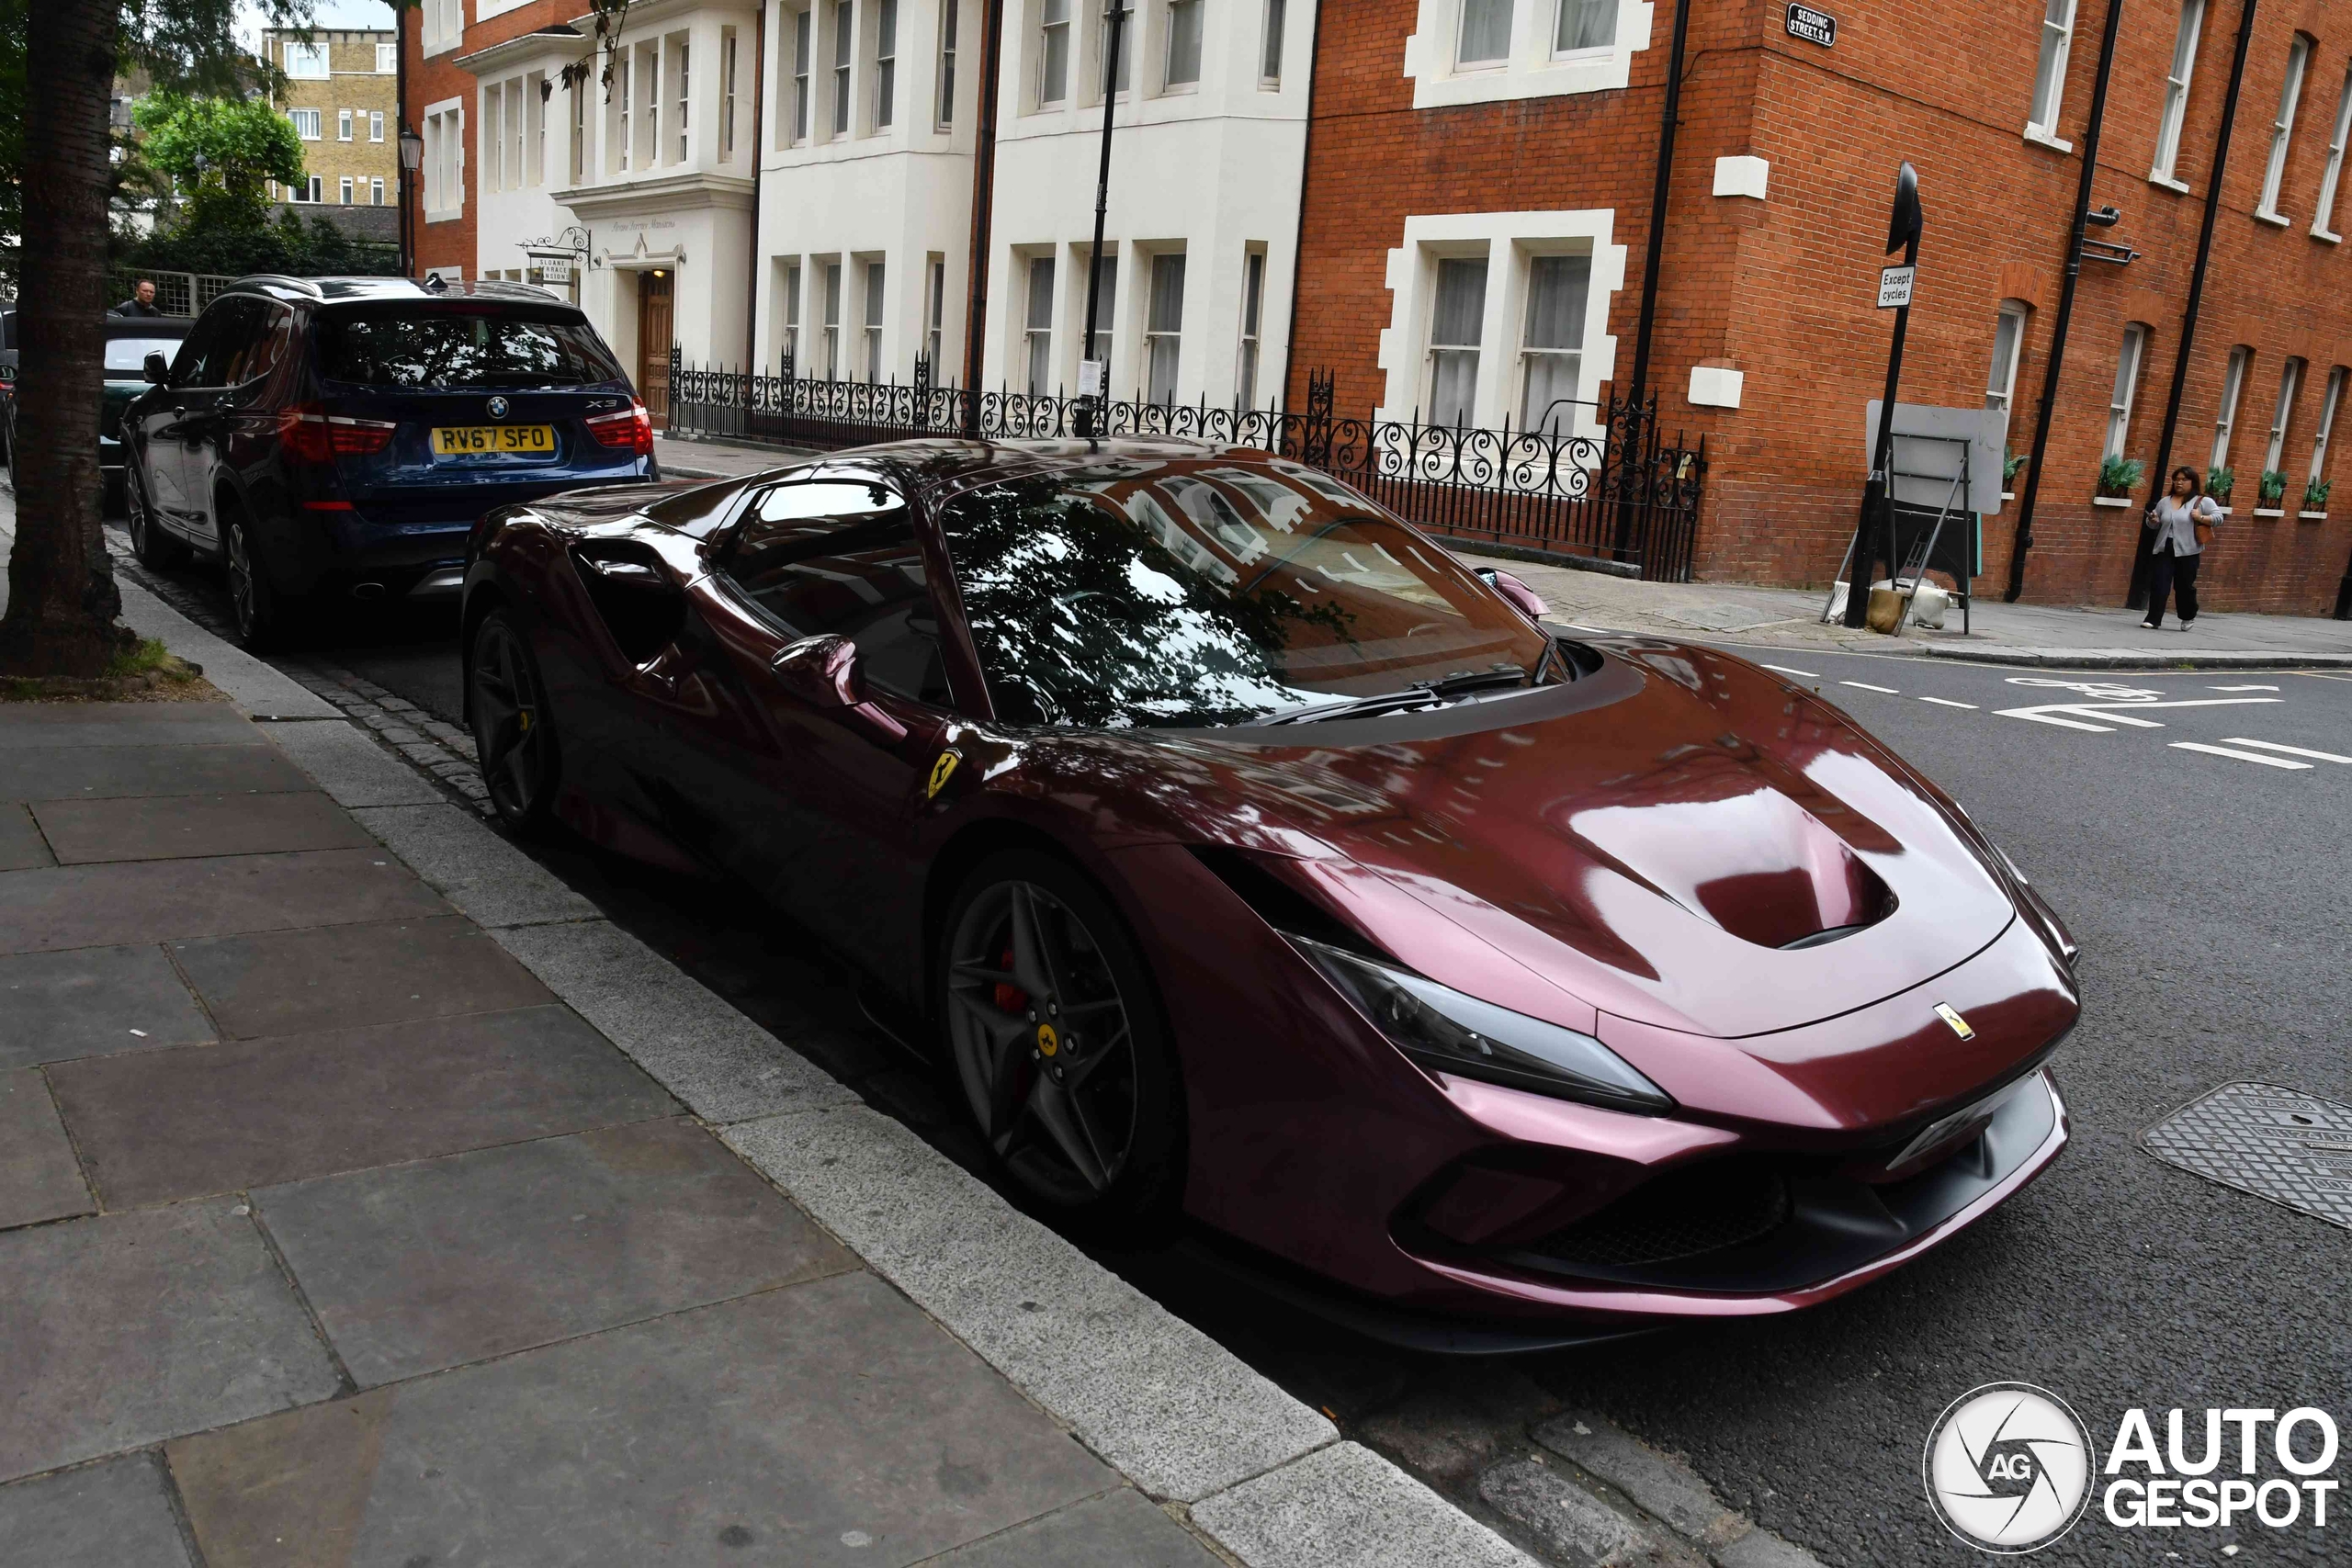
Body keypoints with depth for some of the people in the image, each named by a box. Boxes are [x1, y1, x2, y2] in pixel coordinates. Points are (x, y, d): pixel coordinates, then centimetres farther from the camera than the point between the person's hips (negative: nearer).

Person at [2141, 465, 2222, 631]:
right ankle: (2154, 620, -6)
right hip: (2163, 550, 3)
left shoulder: (2203, 501, 0)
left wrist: (2201, 518, -19)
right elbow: (2155, 525, 17)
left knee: (2184, 586, 7)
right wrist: (2153, 520, -5)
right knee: (2158, 585, -6)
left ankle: (2188, 617, 29)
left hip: (2187, 552, -3)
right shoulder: (2165, 502, 11)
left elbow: (2218, 517, -4)